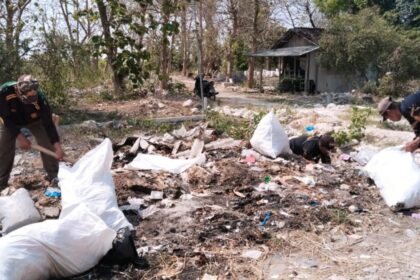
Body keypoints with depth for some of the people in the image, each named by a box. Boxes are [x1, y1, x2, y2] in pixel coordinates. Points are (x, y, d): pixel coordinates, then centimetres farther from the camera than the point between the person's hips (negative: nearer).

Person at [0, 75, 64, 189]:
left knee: (48, 145, -11)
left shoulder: (40, 98, -38)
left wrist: (57, 145, -38)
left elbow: (48, 123, -32)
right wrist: (18, 136, -32)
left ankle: (54, 177, 5)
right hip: (10, 121, 0)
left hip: (34, 120, 0)